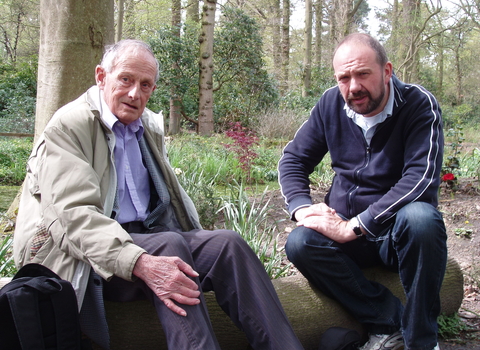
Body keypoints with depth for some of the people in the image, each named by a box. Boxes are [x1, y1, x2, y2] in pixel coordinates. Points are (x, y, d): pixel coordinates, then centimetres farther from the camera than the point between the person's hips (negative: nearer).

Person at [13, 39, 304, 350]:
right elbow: (75, 213, -20)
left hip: (146, 239, 6)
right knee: (170, 243, -32)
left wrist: (202, 248, 1)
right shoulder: (69, 126, -7)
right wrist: (140, 264, -36)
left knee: (227, 243, -18)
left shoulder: (151, 127, 16)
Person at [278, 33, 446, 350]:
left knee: (421, 217, -37)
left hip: (399, 232, -3)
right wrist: (303, 208, -15)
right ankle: (389, 322, -15)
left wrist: (353, 226, -28)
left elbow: (422, 178, -25)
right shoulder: (331, 104, 0)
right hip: (345, 228, 3)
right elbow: (293, 160, 6)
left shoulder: (419, 105, -13)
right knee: (300, 244, -26)